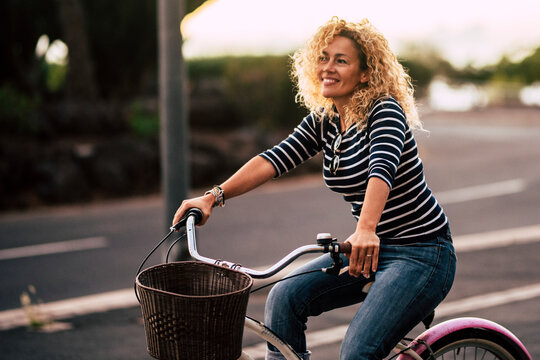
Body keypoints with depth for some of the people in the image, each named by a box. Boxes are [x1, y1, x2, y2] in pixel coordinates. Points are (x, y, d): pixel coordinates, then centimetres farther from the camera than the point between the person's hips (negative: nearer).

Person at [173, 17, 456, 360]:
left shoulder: (385, 112, -17)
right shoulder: (323, 122, 4)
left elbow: (382, 169, -35)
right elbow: (276, 158, -7)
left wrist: (366, 230, -53)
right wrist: (214, 196, -20)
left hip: (423, 253, -7)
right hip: (373, 248, 7)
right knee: (285, 297, -9)